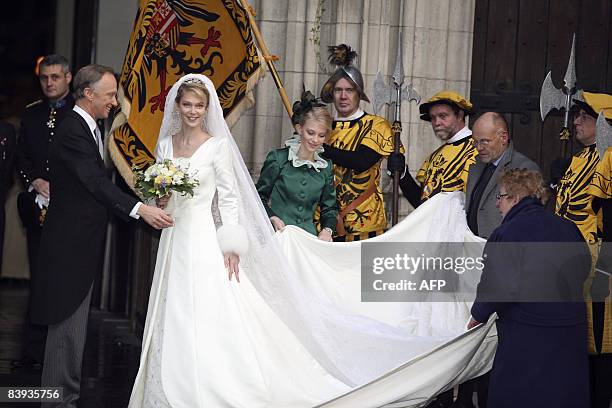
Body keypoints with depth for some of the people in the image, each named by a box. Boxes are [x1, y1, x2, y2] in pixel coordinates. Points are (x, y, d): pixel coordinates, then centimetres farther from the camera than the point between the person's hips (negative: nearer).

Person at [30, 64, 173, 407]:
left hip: (83, 242, 10)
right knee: (68, 322, -5)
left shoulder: (89, 127, 14)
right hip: (71, 241, -10)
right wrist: (139, 209, -32)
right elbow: (96, 182, -26)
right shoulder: (73, 130, -17)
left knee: (74, 321, 13)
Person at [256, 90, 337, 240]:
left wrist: (327, 230, 0)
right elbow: (260, 197, 5)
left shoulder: (326, 167, 11)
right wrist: (273, 218, -12)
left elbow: (329, 207, 19)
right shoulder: (278, 158, 0)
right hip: (278, 234, -3)